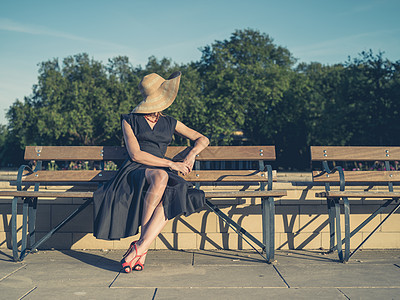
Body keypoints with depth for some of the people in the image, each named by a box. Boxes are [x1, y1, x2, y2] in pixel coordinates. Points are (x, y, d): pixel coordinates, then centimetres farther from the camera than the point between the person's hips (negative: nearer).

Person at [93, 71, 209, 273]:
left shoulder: (170, 123, 20)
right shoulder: (130, 121, 9)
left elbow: (203, 139, 23)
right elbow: (135, 154, -5)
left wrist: (191, 154, 0)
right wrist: (171, 164, -12)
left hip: (162, 172, 3)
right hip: (135, 172, -3)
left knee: (171, 197, -35)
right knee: (161, 177, -39)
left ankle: (139, 247, -36)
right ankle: (142, 248, -32)